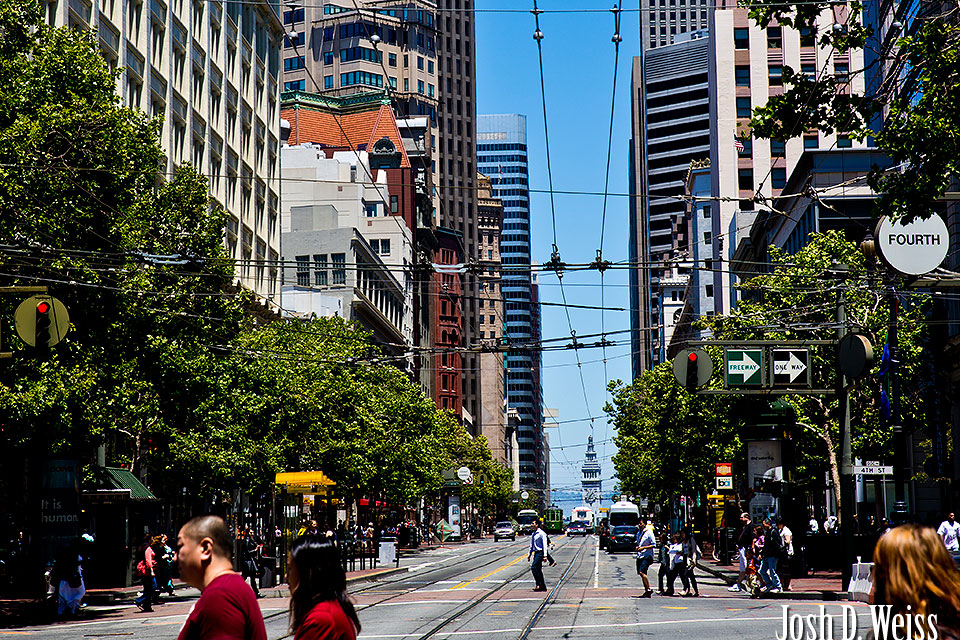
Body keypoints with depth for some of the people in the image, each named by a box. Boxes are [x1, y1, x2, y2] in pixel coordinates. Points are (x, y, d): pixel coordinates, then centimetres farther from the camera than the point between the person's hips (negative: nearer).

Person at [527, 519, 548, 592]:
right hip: (535, 553, 9)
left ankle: (539, 584, -12)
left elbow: (544, 545, -15)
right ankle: (543, 587, 13)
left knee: (533, 567, -16)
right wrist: (529, 555, 21)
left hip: (540, 552, -9)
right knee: (538, 570, 8)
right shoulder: (533, 534, 14)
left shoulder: (541, 533, -12)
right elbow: (531, 545, 23)